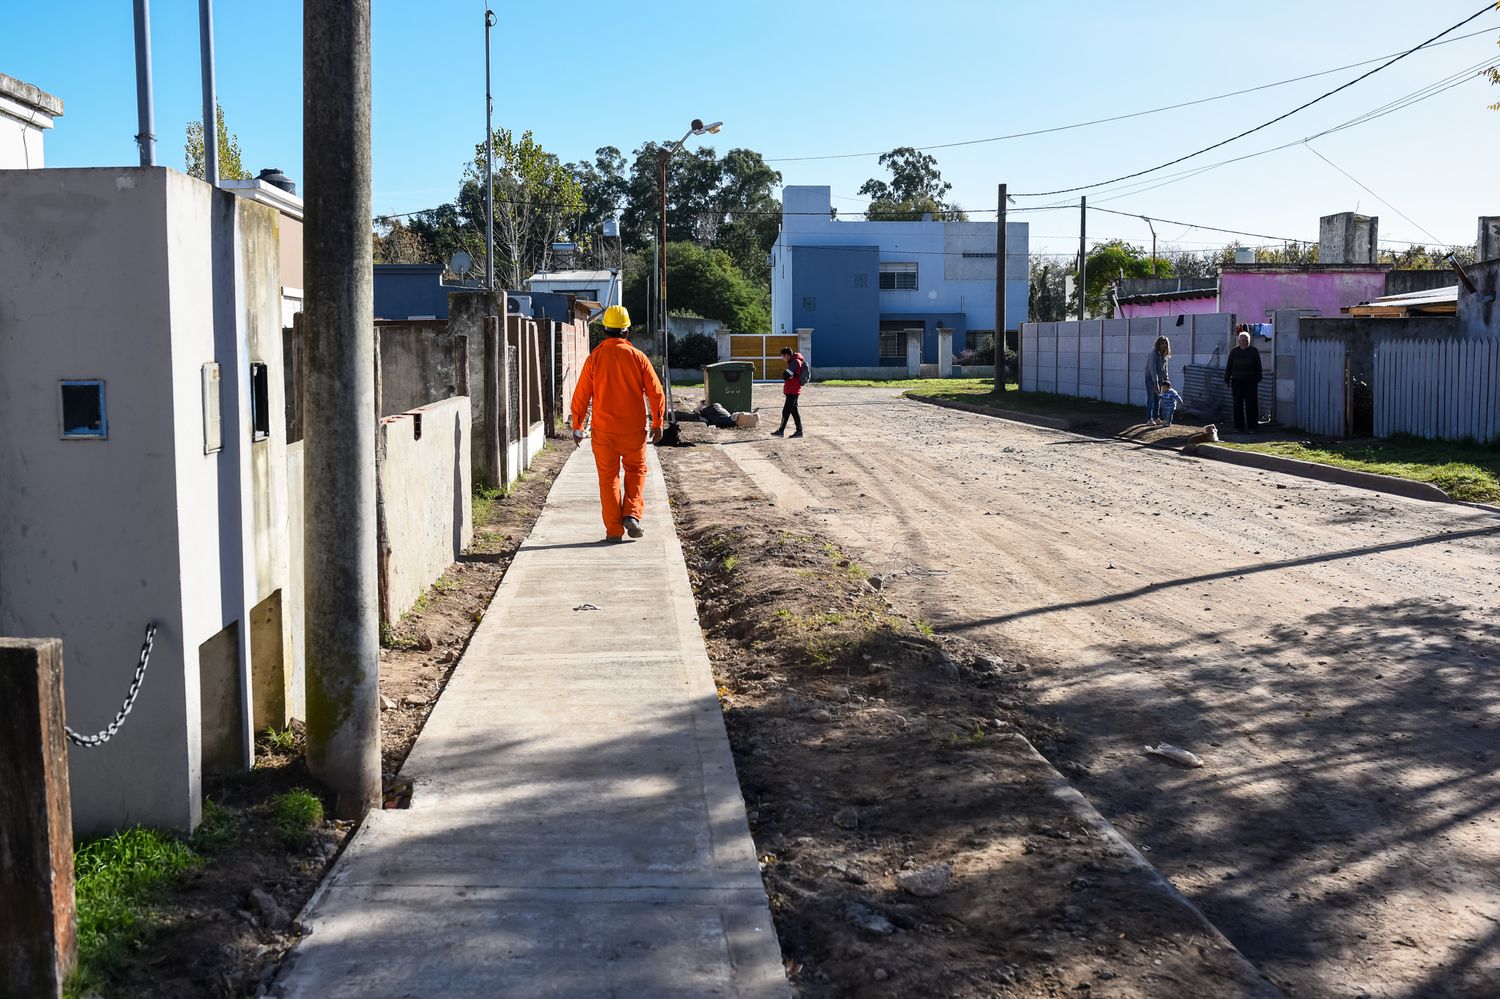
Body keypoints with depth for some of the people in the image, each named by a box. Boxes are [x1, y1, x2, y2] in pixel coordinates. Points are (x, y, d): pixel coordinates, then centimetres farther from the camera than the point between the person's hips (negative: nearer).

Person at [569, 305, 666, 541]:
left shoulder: (594, 357, -4)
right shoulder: (637, 357, -4)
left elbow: (581, 395, -2)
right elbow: (656, 392, -3)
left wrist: (577, 426, 8)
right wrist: (657, 423, 7)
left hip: (603, 429, 0)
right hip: (634, 428, 0)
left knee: (608, 477, 8)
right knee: (636, 471, 18)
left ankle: (614, 529, 7)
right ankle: (632, 513, -1)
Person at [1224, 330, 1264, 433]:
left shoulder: (1254, 351, 6)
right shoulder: (1234, 352, 10)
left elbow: (1258, 367, 5)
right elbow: (1229, 367, 12)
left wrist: (1258, 379, -3)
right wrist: (1227, 379, 7)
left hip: (1250, 382, -2)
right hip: (1237, 382, 2)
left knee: (1250, 404, -4)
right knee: (1238, 405, 2)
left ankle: (1251, 426, 1)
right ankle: (1239, 426, 7)